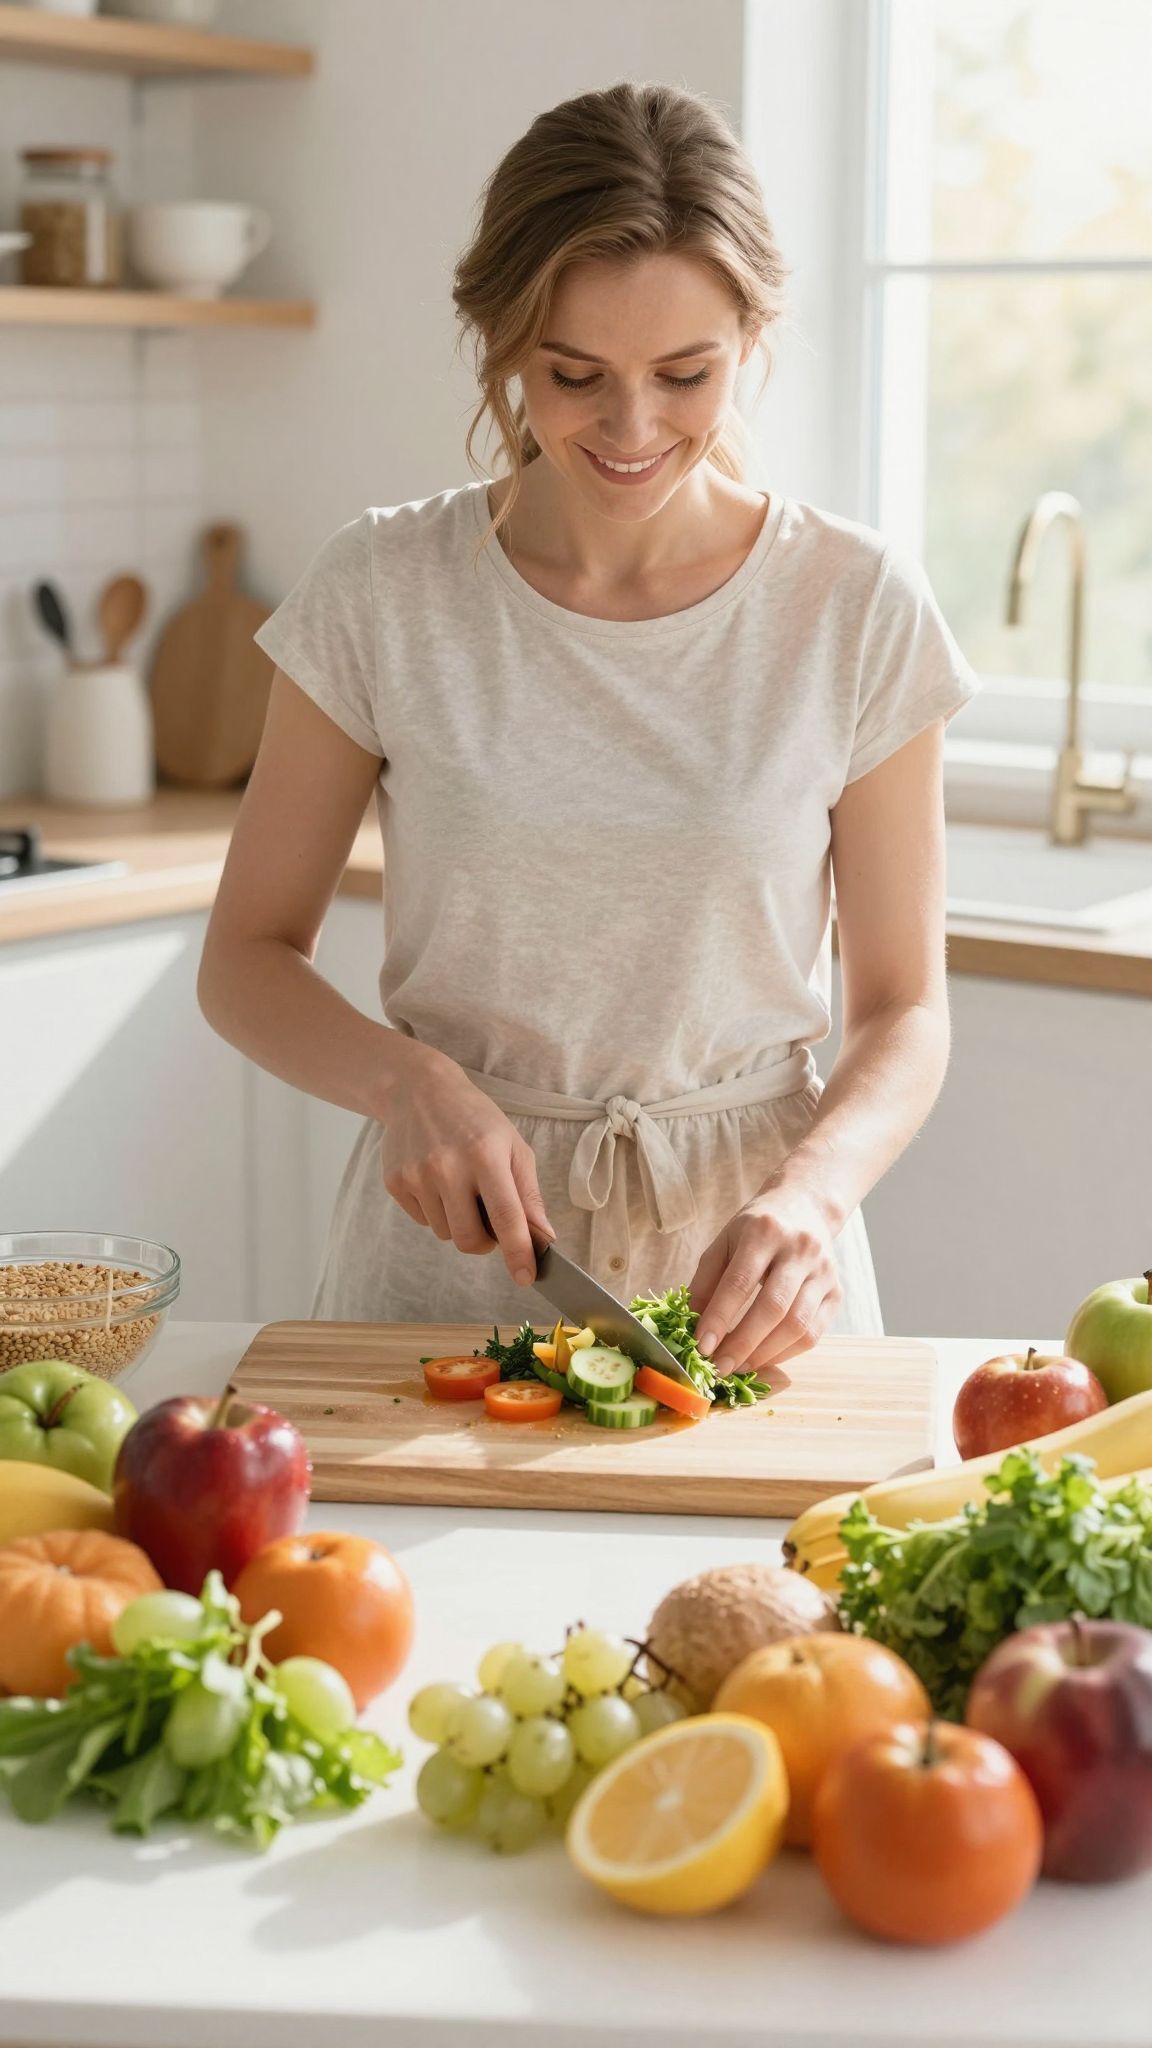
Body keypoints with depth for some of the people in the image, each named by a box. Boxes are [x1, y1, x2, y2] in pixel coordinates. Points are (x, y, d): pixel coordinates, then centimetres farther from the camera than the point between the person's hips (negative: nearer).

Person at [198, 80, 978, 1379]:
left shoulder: (860, 611, -4)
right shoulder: (384, 592, -3)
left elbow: (902, 1007, 1)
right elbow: (248, 955, 3)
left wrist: (808, 1194, -18)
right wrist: (404, 1079, -16)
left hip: (744, 1251, 0)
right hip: (448, 1247, 1)